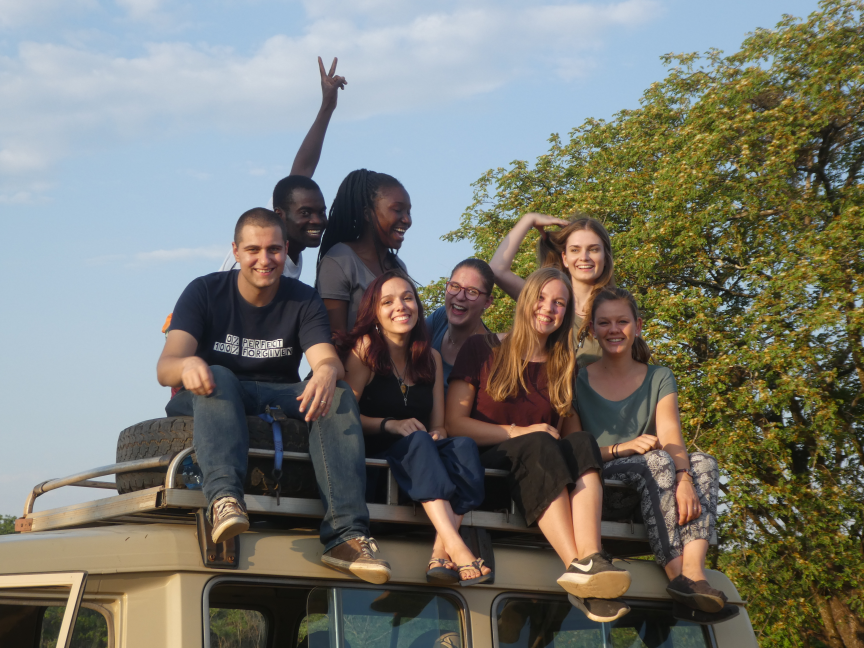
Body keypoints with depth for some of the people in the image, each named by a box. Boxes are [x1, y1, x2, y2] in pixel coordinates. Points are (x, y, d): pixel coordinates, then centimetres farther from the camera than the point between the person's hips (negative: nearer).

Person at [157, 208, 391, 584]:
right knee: (217, 378, -35)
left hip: (279, 400, 2)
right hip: (213, 399, -2)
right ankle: (223, 497, -59)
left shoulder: (303, 301, 5)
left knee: (338, 394, -26)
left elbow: (327, 359, -13)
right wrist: (187, 364, -41)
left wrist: (326, 373, -40)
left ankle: (345, 535, -42)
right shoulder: (205, 292, -2)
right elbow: (165, 368, -15)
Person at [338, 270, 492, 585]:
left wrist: (439, 435, -11)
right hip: (372, 454, -4)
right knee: (417, 441, -35)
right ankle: (458, 550, -51)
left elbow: (438, 426, 12)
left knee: (464, 446, -26)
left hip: (424, 450, 4)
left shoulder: (431, 358, 16)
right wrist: (390, 425, -21)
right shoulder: (364, 349, 2)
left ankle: (441, 555, -41)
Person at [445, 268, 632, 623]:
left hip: (544, 462, 4)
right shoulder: (482, 349, 7)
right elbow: (454, 424, -2)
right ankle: (579, 565, -53)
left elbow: (569, 431, 19)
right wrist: (519, 432, -13)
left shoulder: (562, 367, 20)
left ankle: (590, 558, -53)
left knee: (582, 443, -28)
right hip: (487, 465, -4)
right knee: (539, 444, -34)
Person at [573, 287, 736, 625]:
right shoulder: (578, 382, 5)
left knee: (704, 463, -23)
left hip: (644, 494, 4)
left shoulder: (659, 379, 13)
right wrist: (620, 448, -23)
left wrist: (684, 479, -26)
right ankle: (681, 580, -41)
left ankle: (694, 572, -44)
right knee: (657, 462, -31)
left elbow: (671, 436, -5)